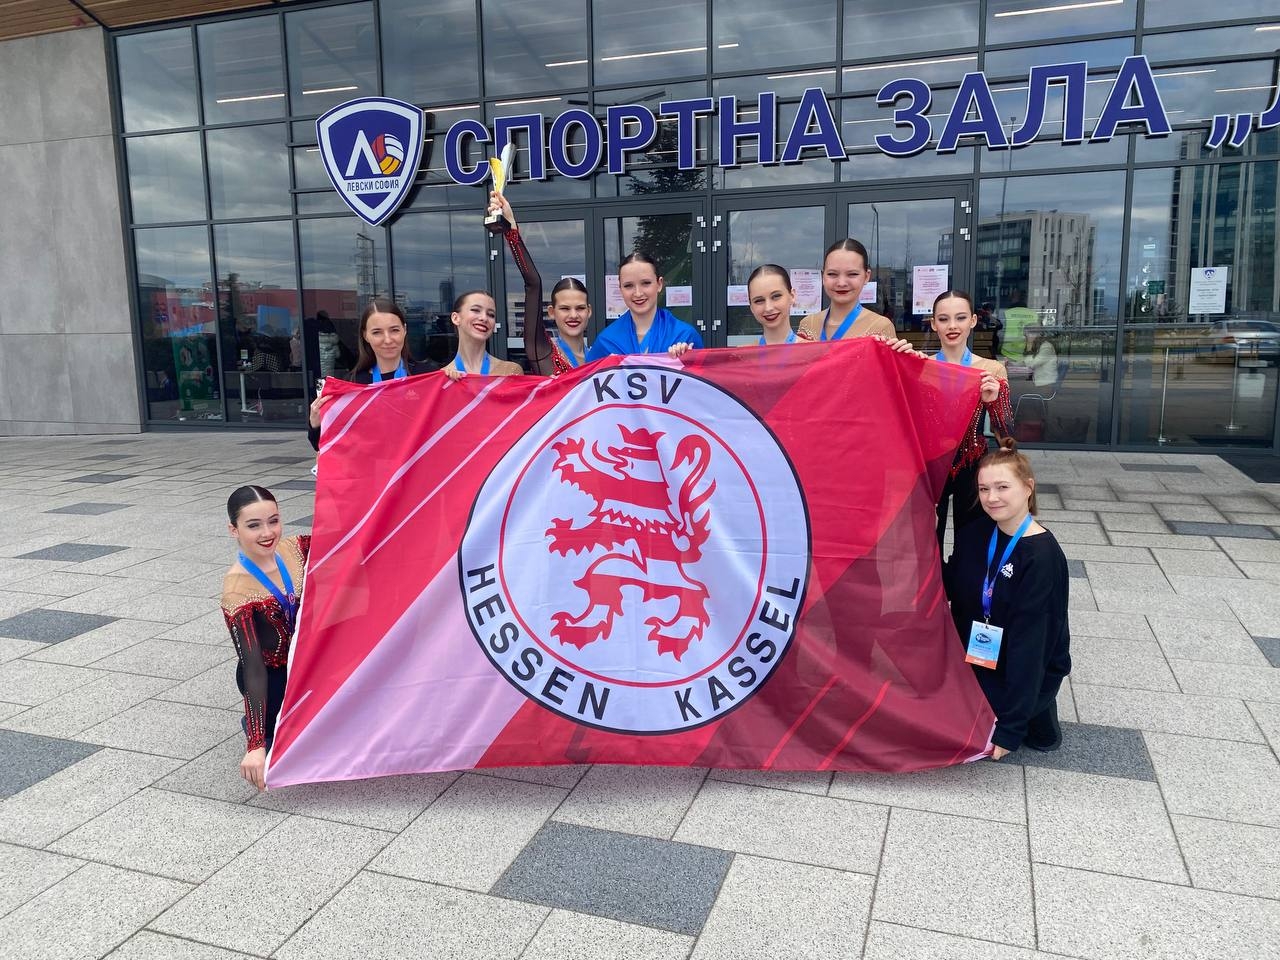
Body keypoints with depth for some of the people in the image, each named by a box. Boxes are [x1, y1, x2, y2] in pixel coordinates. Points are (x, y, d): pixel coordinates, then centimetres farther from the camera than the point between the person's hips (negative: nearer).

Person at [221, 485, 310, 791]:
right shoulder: (236, 590, -26)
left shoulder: (294, 549, -10)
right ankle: (263, 724, 10)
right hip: (272, 676, -6)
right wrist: (256, 744, -34)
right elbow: (253, 666, -30)